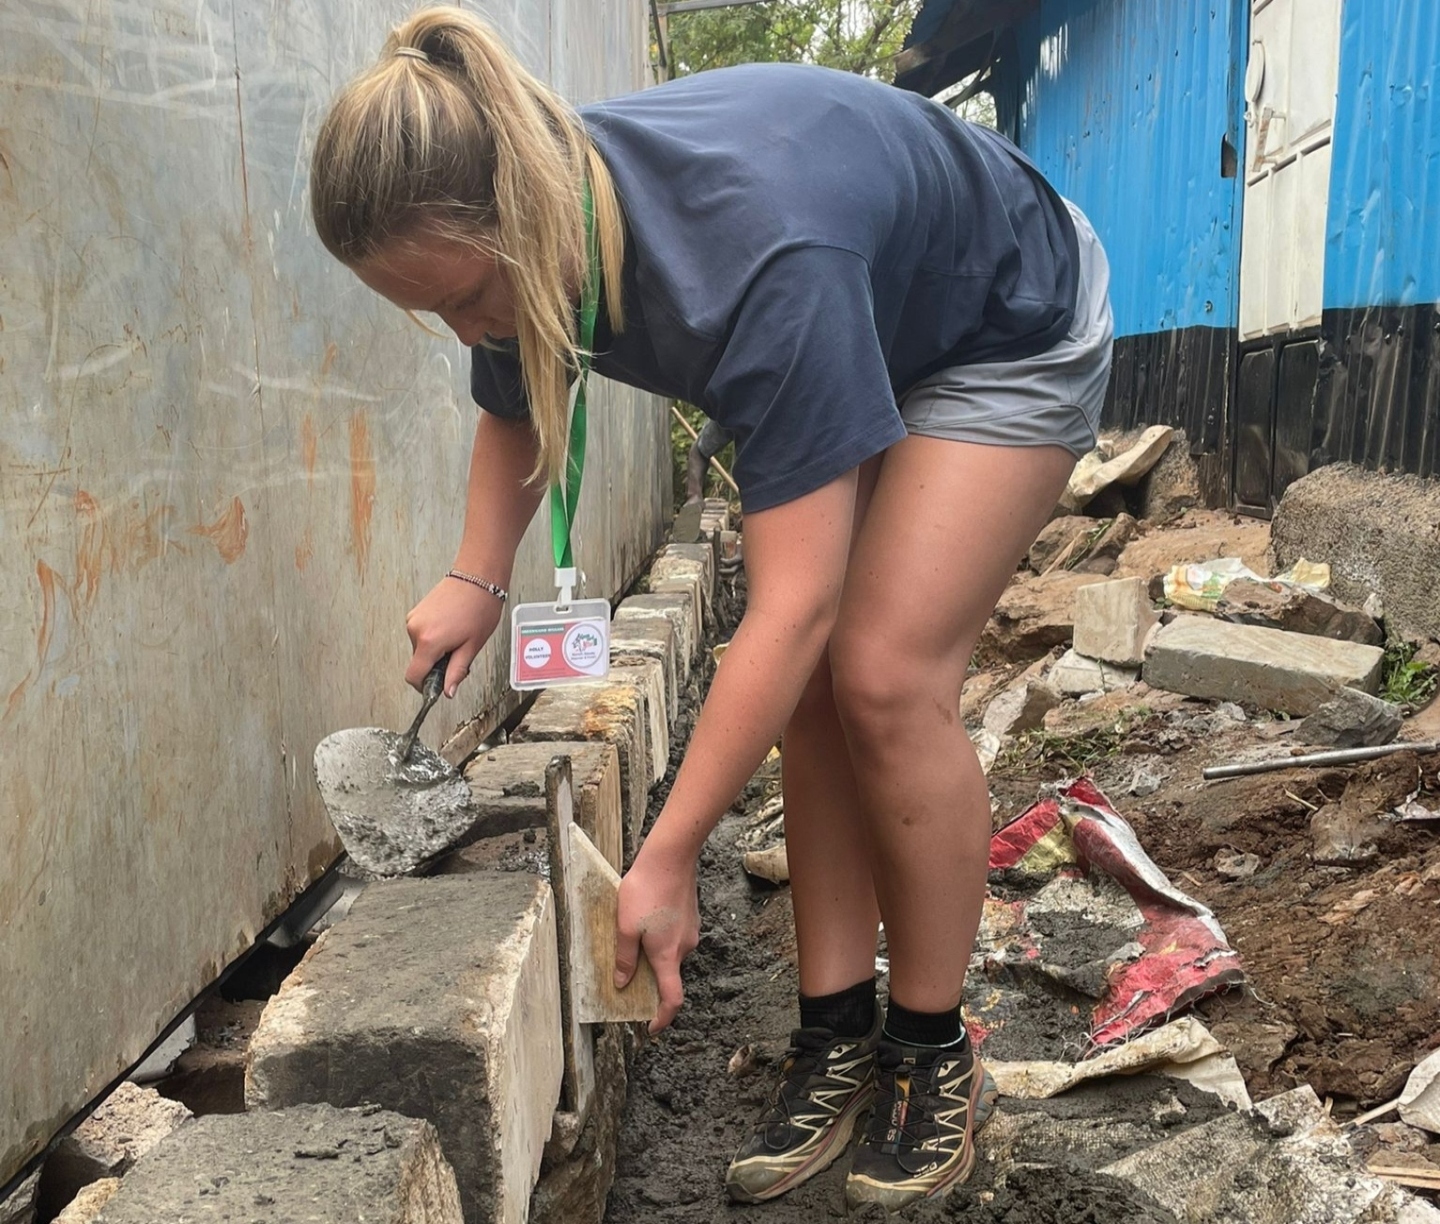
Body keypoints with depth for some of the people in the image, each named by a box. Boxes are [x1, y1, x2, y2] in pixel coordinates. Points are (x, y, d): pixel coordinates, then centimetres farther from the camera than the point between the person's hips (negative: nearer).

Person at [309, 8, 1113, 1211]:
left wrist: (666, 863, -36)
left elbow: (790, 610, -41)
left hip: (1011, 337, -6)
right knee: (809, 686, -6)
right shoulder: (530, 229, -19)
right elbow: (513, 410, 5)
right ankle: (838, 1034, 4)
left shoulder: (759, 259, -43)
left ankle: (935, 1054, 0)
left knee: (881, 676, -18)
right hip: (864, 341, 7)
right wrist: (477, 580, -9)